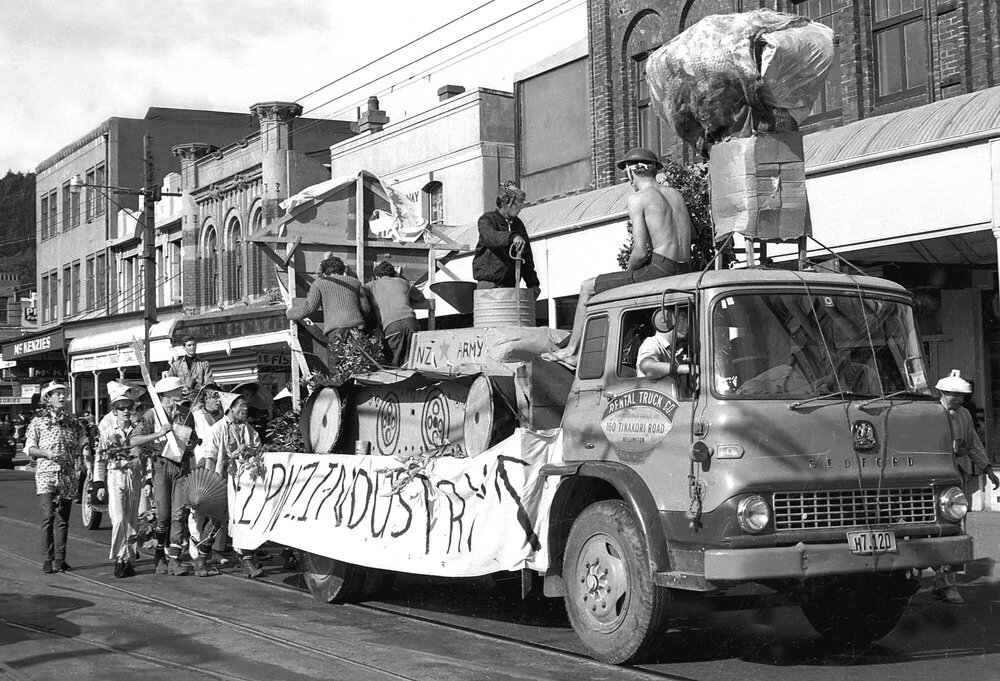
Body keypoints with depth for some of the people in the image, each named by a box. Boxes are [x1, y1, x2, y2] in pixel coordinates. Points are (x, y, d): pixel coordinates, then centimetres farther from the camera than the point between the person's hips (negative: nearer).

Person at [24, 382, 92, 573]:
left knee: (63, 519, 5)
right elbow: (29, 448, 1)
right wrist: (47, 453, -16)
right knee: (48, 516, -14)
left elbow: (83, 441, 17)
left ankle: (59, 560, 10)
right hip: (46, 475, -3)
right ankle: (47, 559, -10)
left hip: (69, 476, 3)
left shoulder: (73, 422, 14)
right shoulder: (38, 422, 5)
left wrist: (85, 449, -6)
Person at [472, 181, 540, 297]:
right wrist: (512, 237, -42)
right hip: (489, 285, -5)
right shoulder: (487, 219, -1)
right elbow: (490, 237, -25)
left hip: (510, 285, 5)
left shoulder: (518, 224, 15)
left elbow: (527, 257, 17)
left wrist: (533, 283, 11)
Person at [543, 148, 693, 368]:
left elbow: (640, 252, -13)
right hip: (684, 274, 8)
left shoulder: (638, 198, -6)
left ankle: (572, 351, 15)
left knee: (588, 287, 9)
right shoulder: (675, 194, 17)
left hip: (659, 272, -8)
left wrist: (629, 271, 8)